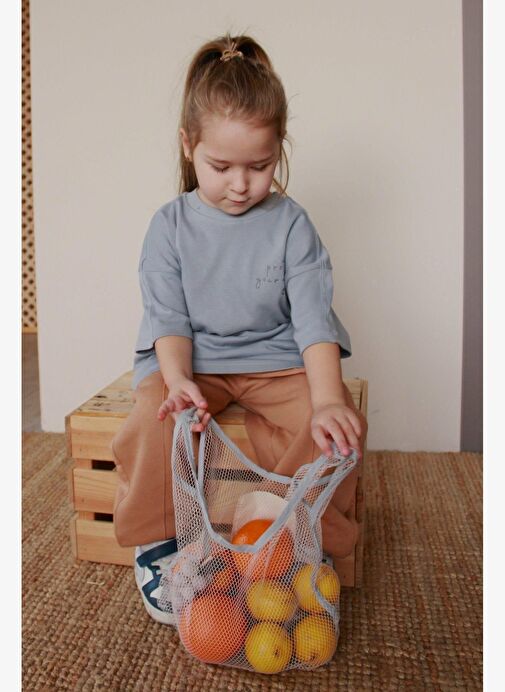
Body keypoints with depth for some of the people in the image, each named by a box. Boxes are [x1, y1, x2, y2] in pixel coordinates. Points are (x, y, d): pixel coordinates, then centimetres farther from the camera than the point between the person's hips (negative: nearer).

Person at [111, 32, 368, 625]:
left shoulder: (290, 223, -4)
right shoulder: (170, 225, -1)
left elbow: (313, 314, -12)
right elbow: (169, 315, -5)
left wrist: (327, 399, -26)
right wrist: (178, 379, -25)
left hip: (276, 360, 0)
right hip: (192, 359, 1)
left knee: (341, 428, -24)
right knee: (150, 420, -28)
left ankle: (316, 543, 1)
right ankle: (155, 542, 0)